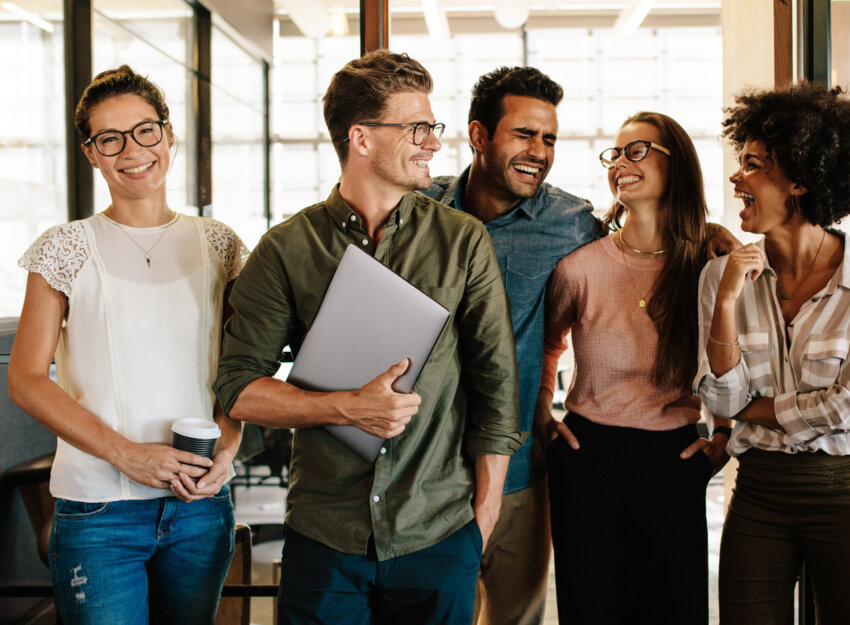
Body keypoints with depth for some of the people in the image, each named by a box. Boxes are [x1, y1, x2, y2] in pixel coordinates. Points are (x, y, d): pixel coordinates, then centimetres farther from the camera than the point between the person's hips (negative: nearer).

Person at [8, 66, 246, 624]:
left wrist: (228, 447, -7)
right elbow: (27, 380, -5)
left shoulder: (218, 244, 6)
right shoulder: (66, 250, -2)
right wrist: (126, 454, -15)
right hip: (98, 510, -3)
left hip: (201, 504, 3)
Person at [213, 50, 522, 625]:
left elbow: (497, 383, 3)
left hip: (440, 537, 1)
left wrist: (483, 517, 1)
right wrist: (347, 408, -16)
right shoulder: (286, 249, 0)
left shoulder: (464, 241, 1)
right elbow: (239, 388, -2)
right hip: (325, 538, 0)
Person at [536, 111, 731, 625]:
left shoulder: (713, 267, -3)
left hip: (674, 463, 1)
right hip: (587, 457, -1)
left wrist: (726, 436, 4)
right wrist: (542, 415, 8)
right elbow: (545, 342, 15)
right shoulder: (581, 266, -5)